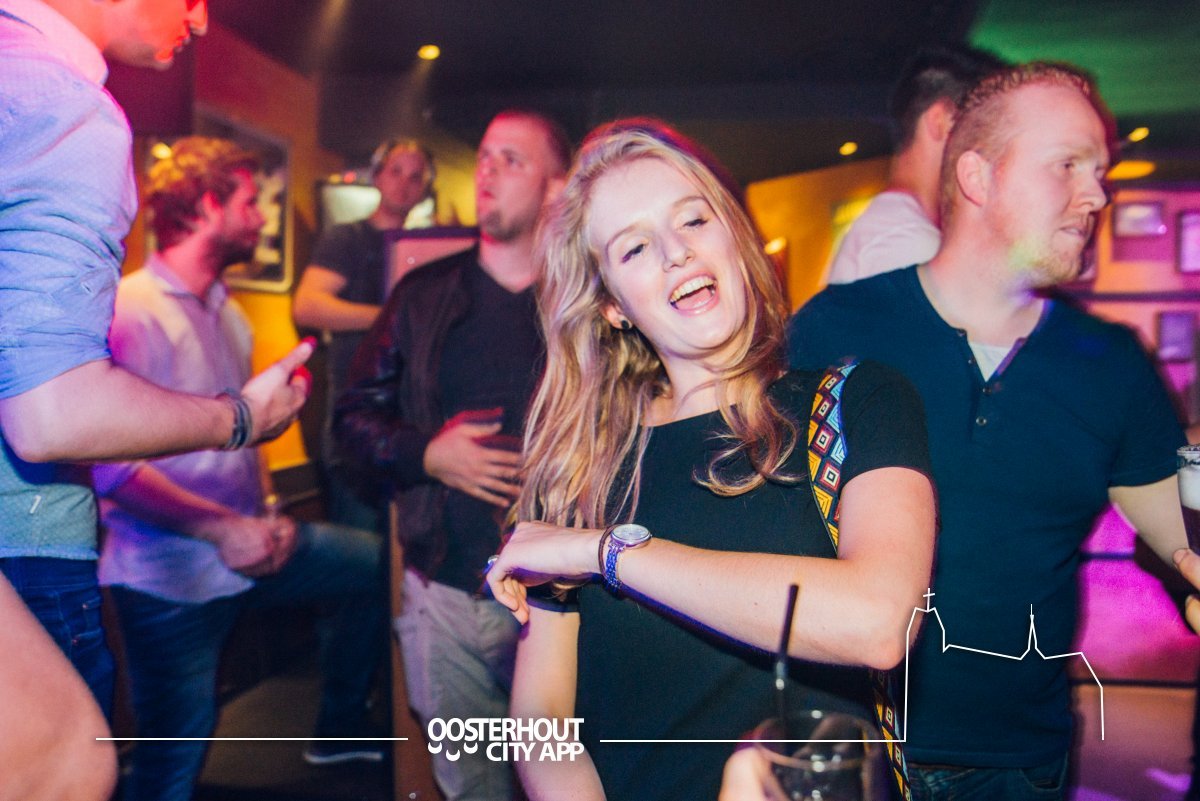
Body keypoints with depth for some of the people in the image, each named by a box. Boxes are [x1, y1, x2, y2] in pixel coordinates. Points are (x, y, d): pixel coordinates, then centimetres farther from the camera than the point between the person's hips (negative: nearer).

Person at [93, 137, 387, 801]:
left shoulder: (226, 311, 12)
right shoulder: (131, 311, -18)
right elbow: (110, 464, -26)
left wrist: (268, 512, 4)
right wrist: (220, 527, -26)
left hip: (244, 542, 9)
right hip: (173, 577, -8)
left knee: (377, 564, 17)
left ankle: (339, 729, 31)